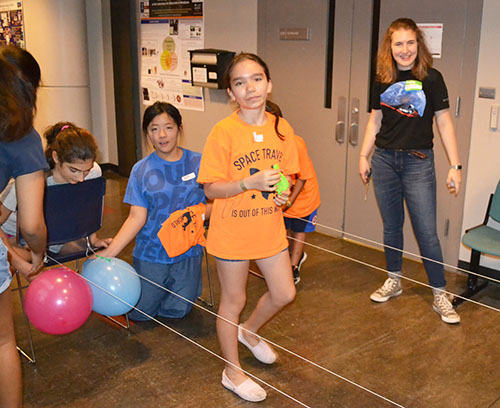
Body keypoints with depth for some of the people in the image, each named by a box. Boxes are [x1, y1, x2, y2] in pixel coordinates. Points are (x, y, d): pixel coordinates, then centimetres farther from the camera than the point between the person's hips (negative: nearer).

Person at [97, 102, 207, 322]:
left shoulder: (198, 163, -5)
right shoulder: (141, 170, -4)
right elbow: (137, 217, -8)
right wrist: (109, 251, -18)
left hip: (187, 251, 0)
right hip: (151, 251, 1)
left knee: (177, 311, 4)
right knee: (140, 312, 6)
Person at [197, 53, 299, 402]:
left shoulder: (281, 129, -1)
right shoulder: (223, 132, -16)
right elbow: (211, 189, -15)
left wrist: (283, 192, -9)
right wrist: (249, 183, -29)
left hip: (270, 229, 5)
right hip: (233, 232, -5)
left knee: (284, 294, 14)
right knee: (233, 301, 11)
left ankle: (249, 331, 45)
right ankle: (233, 372, 31)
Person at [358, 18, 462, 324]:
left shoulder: (431, 78, -5)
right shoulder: (382, 81, 5)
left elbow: (444, 122, -4)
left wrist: (455, 166, -7)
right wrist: (364, 156, 8)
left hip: (418, 162, -3)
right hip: (384, 160, 3)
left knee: (427, 231, -2)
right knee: (392, 226, 13)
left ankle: (440, 294, 10)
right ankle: (394, 281, 30)